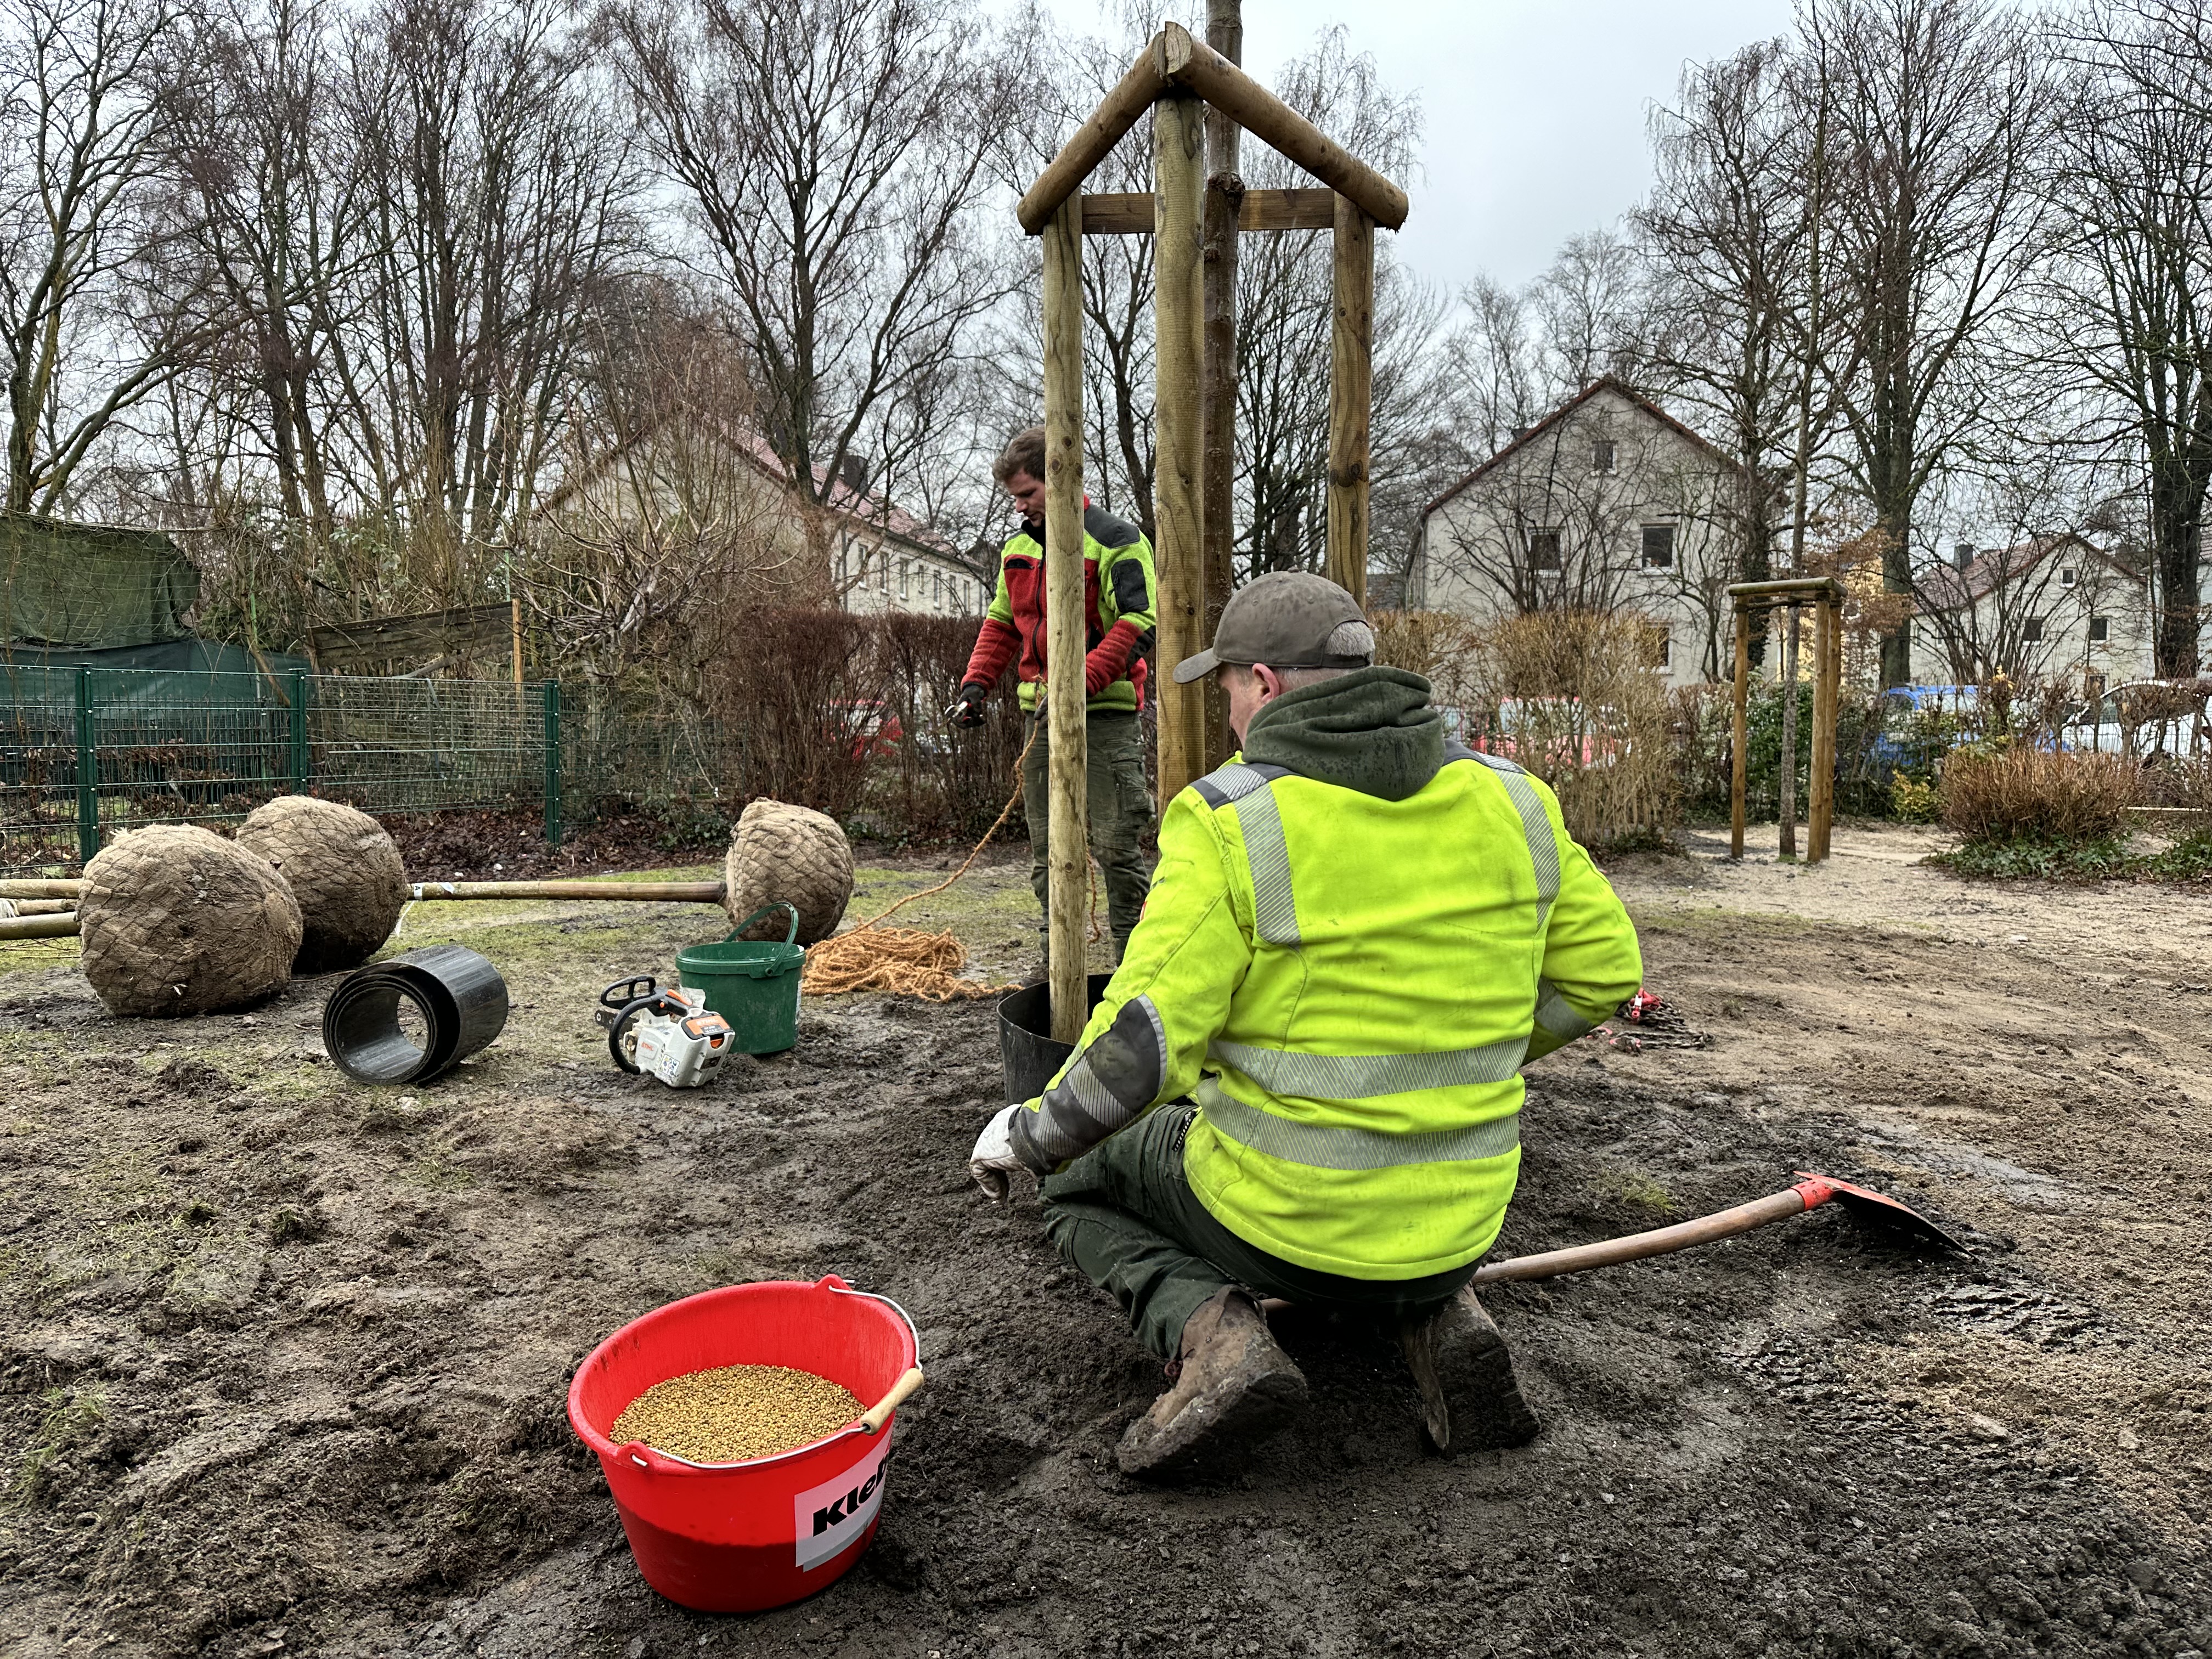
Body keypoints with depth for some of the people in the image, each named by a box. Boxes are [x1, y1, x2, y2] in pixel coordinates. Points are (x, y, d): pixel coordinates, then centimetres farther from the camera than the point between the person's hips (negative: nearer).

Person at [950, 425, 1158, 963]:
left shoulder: (1116, 541, -6)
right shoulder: (1018, 548, 15)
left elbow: (1137, 625, -14)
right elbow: (1001, 623, 22)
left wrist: (1079, 684, -24)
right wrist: (976, 683, 6)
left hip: (1106, 713, -6)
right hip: (1040, 715, 7)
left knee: (1116, 846, -4)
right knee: (1046, 847, 10)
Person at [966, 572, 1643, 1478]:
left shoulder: (1231, 823, -18)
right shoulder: (1506, 798, -3)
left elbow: (1139, 1051, -21)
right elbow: (1603, 970, 7)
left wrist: (1027, 1136, -3)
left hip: (1276, 1216, -5)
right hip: (1456, 1223, 5)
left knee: (1078, 1187, 23)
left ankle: (1212, 1333, -4)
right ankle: (1441, 1313, 10)